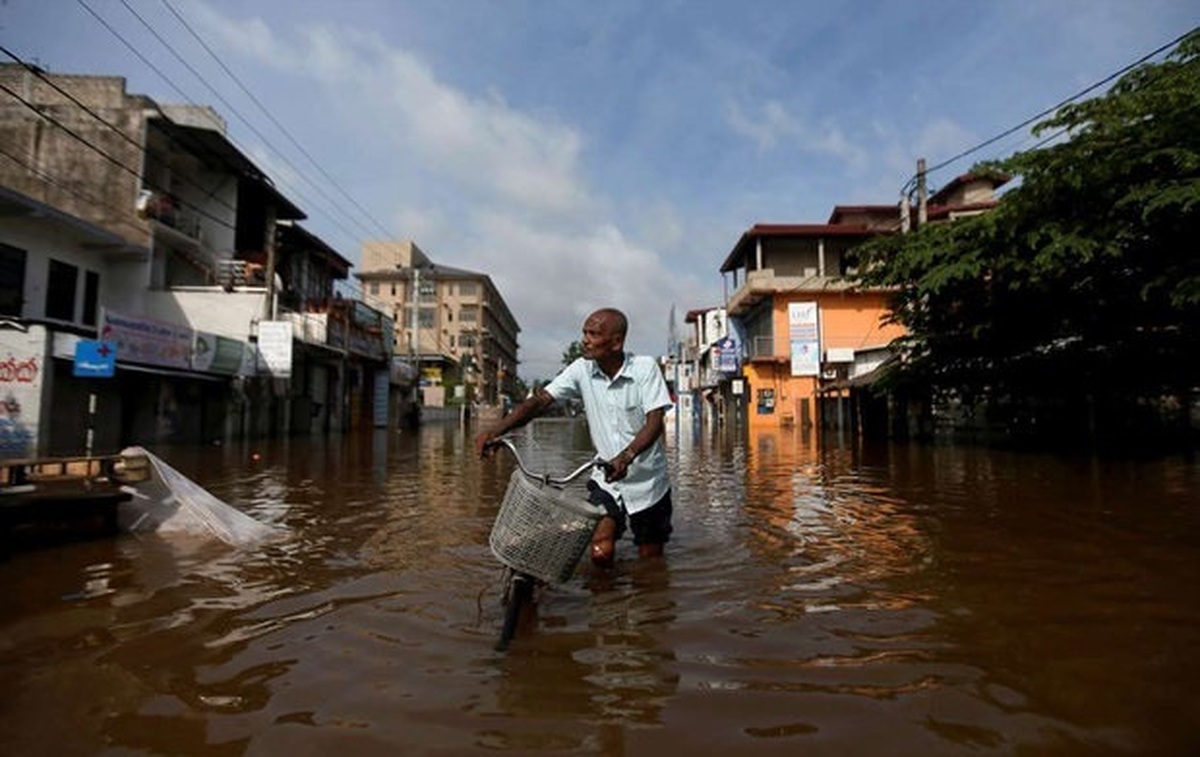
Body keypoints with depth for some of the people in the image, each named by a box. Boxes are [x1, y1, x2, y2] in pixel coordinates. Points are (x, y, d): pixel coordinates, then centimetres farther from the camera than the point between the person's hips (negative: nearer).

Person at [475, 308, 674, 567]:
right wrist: (495, 431, -26)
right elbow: (540, 401, -12)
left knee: (650, 561, 9)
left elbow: (655, 422, -23)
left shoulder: (645, 368, -14)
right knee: (600, 553, -12)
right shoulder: (582, 370, -5)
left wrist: (626, 457, -41)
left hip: (648, 483, -2)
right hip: (606, 481, 2)